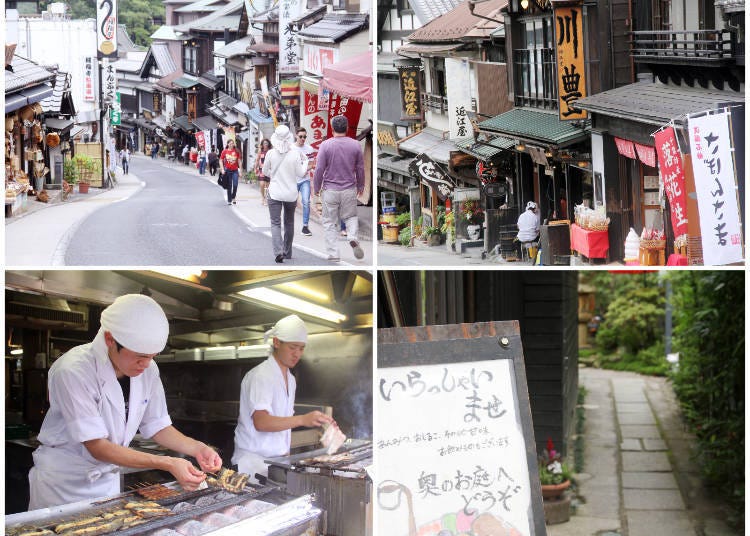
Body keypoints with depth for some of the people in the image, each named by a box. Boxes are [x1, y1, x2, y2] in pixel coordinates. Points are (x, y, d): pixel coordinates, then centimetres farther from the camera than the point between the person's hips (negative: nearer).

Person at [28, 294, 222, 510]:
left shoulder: (148, 370, -6)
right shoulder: (73, 371, -27)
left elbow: (157, 427, 7)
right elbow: (97, 447, -27)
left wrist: (197, 449, -12)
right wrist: (168, 464, -33)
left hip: (108, 482, 6)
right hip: (62, 483, -6)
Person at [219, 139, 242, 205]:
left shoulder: (236, 151, 4)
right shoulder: (224, 151, 1)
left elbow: (239, 161, 7)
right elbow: (221, 160, 4)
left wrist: (240, 170, 4)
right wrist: (222, 169, -6)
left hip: (235, 170, 1)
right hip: (228, 170, -1)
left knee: (235, 185, -10)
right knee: (229, 186, 4)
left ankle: (233, 197, 13)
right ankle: (229, 200, 14)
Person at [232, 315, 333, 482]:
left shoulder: (290, 380, 16)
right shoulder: (260, 376, -12)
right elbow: (260, 422, -25)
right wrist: (302, 420, -36)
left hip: (279, 461, 7)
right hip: (255, 461, -7)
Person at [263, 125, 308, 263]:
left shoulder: (271, 153, -8)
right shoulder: (295, 154, -9)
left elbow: (265, 172, 4)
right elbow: (300, 173, -3)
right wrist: (305, 161, 14)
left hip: (275, 192, -1)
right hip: (291, 193, 1)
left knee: (275, 223, -1)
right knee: (289, 223, 16)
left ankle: (278, 252, -20)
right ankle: (287, 252, 25)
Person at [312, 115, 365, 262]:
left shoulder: (325, 145, -9)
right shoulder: (355, 145, -2)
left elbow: (319, 169, -8)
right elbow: (360, 168, 6)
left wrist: (316, 188, 5)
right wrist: (360, 186, 21)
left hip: (330, 190, -2)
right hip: (350, 190, 2)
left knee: (330, 222, 7)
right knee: (350, 217, 19)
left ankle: (333, 254, 2)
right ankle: (353, 238, -10)